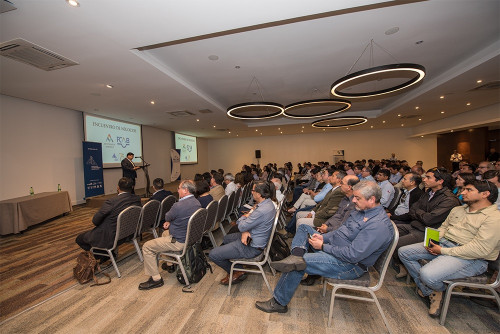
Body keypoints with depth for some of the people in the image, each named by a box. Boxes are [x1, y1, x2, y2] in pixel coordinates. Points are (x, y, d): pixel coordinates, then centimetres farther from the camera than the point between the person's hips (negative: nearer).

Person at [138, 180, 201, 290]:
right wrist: (169, 222, 4)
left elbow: (167, 217, -9)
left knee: (146, 247, 2)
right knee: (165, 233, 34)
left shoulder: (178, 206, -30)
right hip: (191, 238, 9)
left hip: (179, 242, -9)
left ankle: (156, 279, 10)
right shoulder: (197, 202, -2)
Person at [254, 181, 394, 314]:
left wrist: (323, 246, -20)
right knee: (304, 228, 10)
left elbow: (353, 254, -29)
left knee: (296, 267, -19)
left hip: (349, 264, -10)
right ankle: (297, 256, -16)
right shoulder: (361, 210, 4)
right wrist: (323, 237, -3)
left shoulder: (379, 225, -25)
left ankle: (279, 302, 2)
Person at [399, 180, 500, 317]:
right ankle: (429, 291, 7)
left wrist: (443, 251, -19)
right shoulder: (458, 210, 15)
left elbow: (481, 249, -20)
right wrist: (433, 240, 0)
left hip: (469, 258, -8)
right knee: (404, 252, -4)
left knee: (427, 274, -31)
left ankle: (439, 289, 7)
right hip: (442, 244, 8)